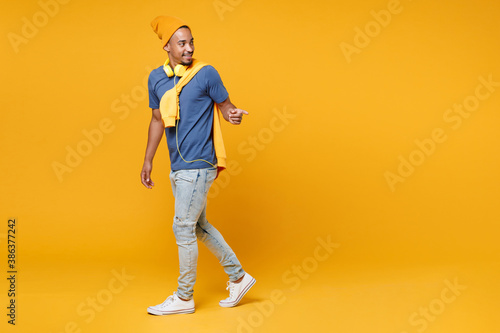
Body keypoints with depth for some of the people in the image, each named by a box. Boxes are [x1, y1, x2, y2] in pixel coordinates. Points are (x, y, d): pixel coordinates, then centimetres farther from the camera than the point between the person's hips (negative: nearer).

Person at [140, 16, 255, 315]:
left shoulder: (206, 73, -8)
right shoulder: (156, 78, 8)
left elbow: (225, 105, 0)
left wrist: (233, 114, -25)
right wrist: (148, 161, 16)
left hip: (198, 166, -7)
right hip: (177, 167, 7)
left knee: (183, 229, -2)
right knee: (199, 226, 15)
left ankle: (184, 298, 14)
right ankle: (238, 277, 29)